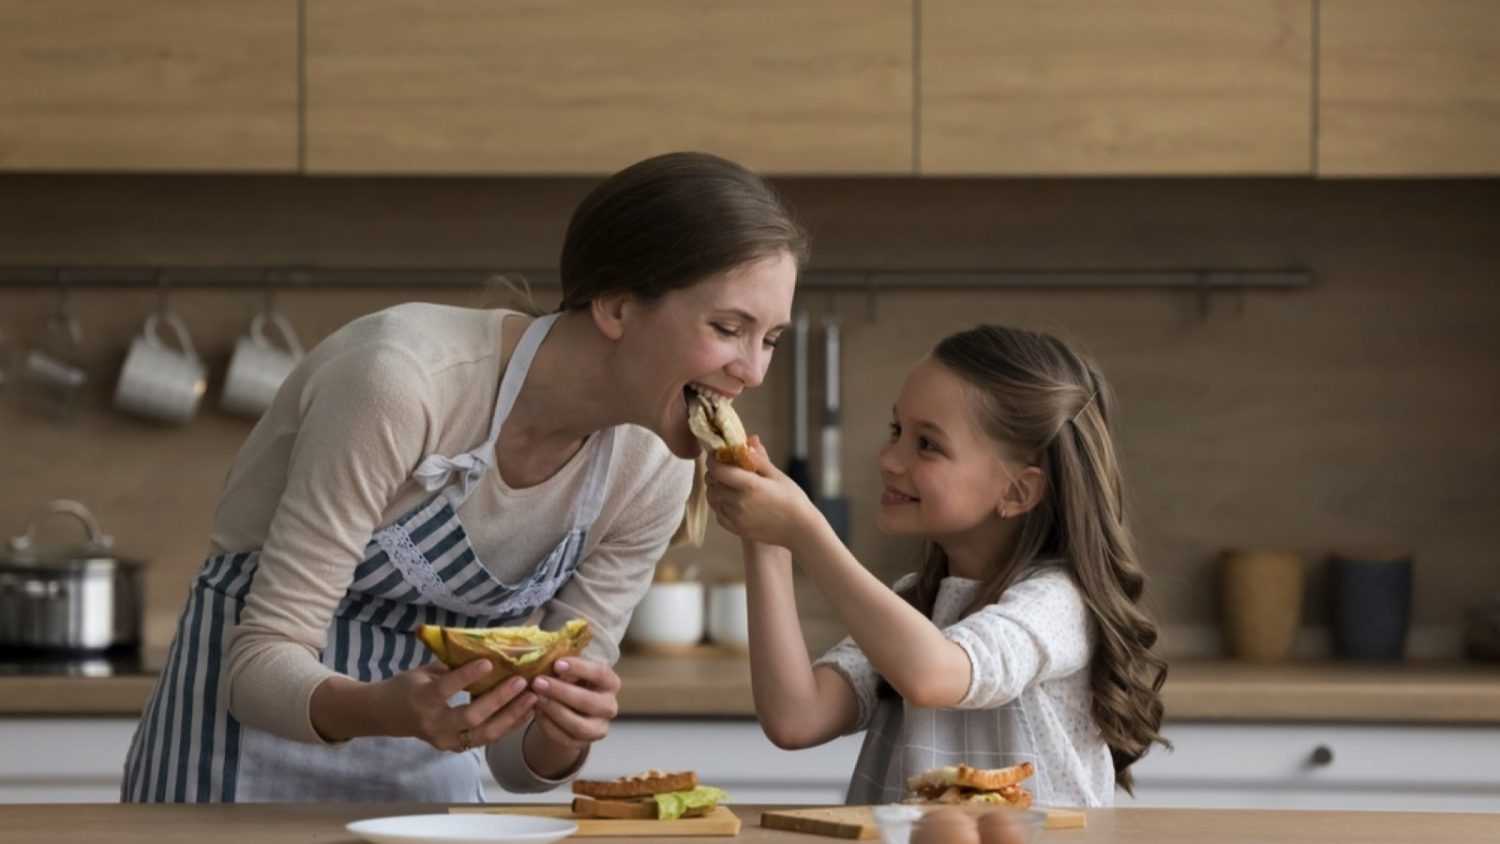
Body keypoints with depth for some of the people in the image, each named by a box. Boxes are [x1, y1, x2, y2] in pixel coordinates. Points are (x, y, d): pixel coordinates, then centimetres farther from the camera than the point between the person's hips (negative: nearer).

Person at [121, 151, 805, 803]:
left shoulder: (650, 474, -10)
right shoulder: (401, 378, -27)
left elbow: (522, 754, -5)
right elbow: (262, 659, -22)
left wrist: (566, 733, -26)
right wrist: (385, 710, -40)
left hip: (423, 769, 6)